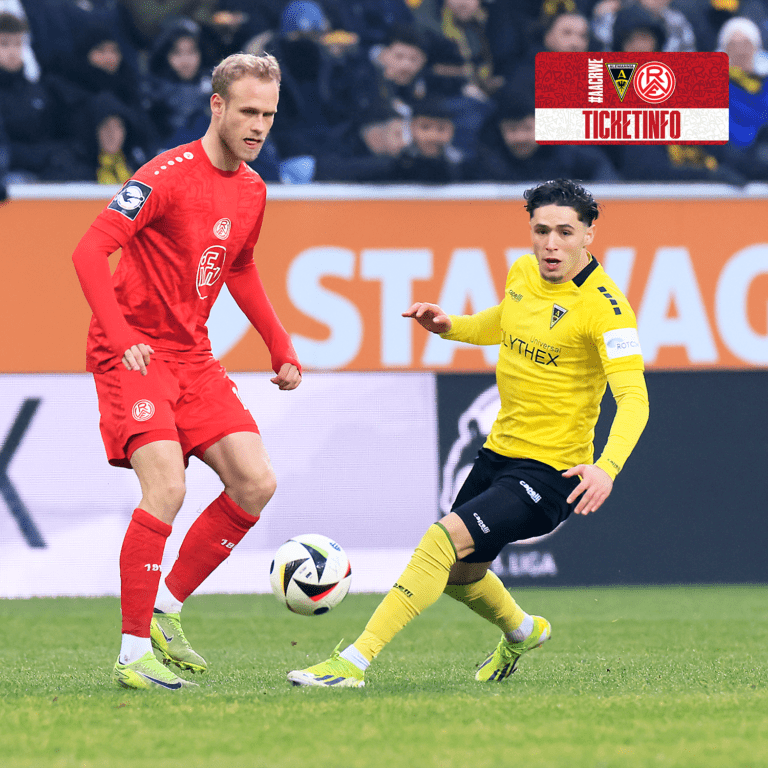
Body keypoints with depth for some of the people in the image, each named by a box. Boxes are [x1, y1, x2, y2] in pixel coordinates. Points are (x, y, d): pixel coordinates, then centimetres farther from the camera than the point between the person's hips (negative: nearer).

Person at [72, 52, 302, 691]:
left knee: (256, 484, -3)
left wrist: (281, 348, 17)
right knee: (167, 488, -22)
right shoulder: (168, 175, -15)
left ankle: (166, 609, 11)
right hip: (135, 351, -8)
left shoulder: (252, 190, 9)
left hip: (193, 355, 8)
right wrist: (120, 337, -29)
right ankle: (134, 654, -14)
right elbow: (90, 252, -19)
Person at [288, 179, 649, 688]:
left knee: (443, 541, -25)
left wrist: (608, 468, -44)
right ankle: (522, 631, 53)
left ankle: (354, 663, -25)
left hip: (551, 472, -8)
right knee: (456, 573, 22)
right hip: (500, 452, 9)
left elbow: (634, 398, -28)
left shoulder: (604, 306, -20)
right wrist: (448, 325, 6)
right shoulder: (523, 273, 3)